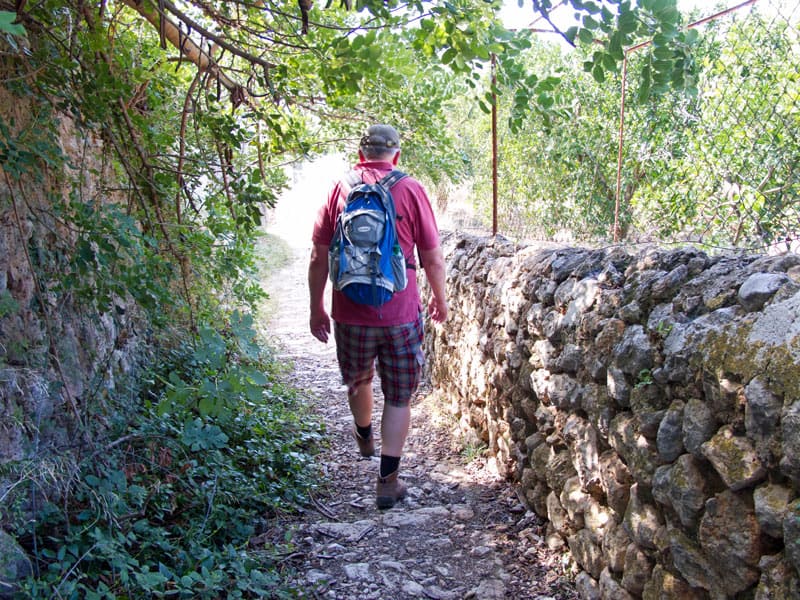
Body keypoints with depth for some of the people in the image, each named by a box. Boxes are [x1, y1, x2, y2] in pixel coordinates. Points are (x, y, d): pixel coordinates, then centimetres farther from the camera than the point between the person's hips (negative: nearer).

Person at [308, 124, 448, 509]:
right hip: (400, 315, -2)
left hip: (350, 314, 2)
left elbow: (318, 258, 0)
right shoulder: (410, 190, -6)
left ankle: (364, 438, 52)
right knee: (399, 397, 10)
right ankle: (387, 481, 12)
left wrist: (317, 308, 11)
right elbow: (433, 259, -4)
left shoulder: (340, 189, -1)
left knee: (358, 379, 26)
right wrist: (440, 300, 13)